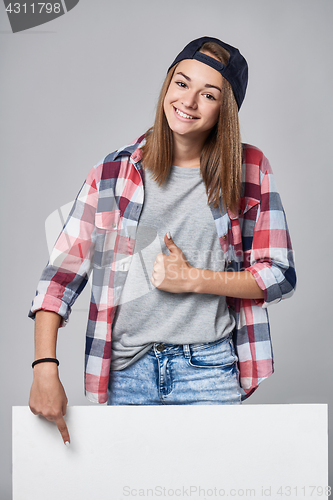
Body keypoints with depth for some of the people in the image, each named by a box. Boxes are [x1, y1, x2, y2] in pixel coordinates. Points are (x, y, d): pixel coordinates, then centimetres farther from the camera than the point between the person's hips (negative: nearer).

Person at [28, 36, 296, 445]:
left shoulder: (249, 171, 2)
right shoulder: (116, 171, 2)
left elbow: (280, 276, 3)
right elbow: (62, 273, 0)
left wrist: (193, 279, -10)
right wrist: (45, 366, -10)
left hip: (210, 370, 0)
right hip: (126, 373, 1)